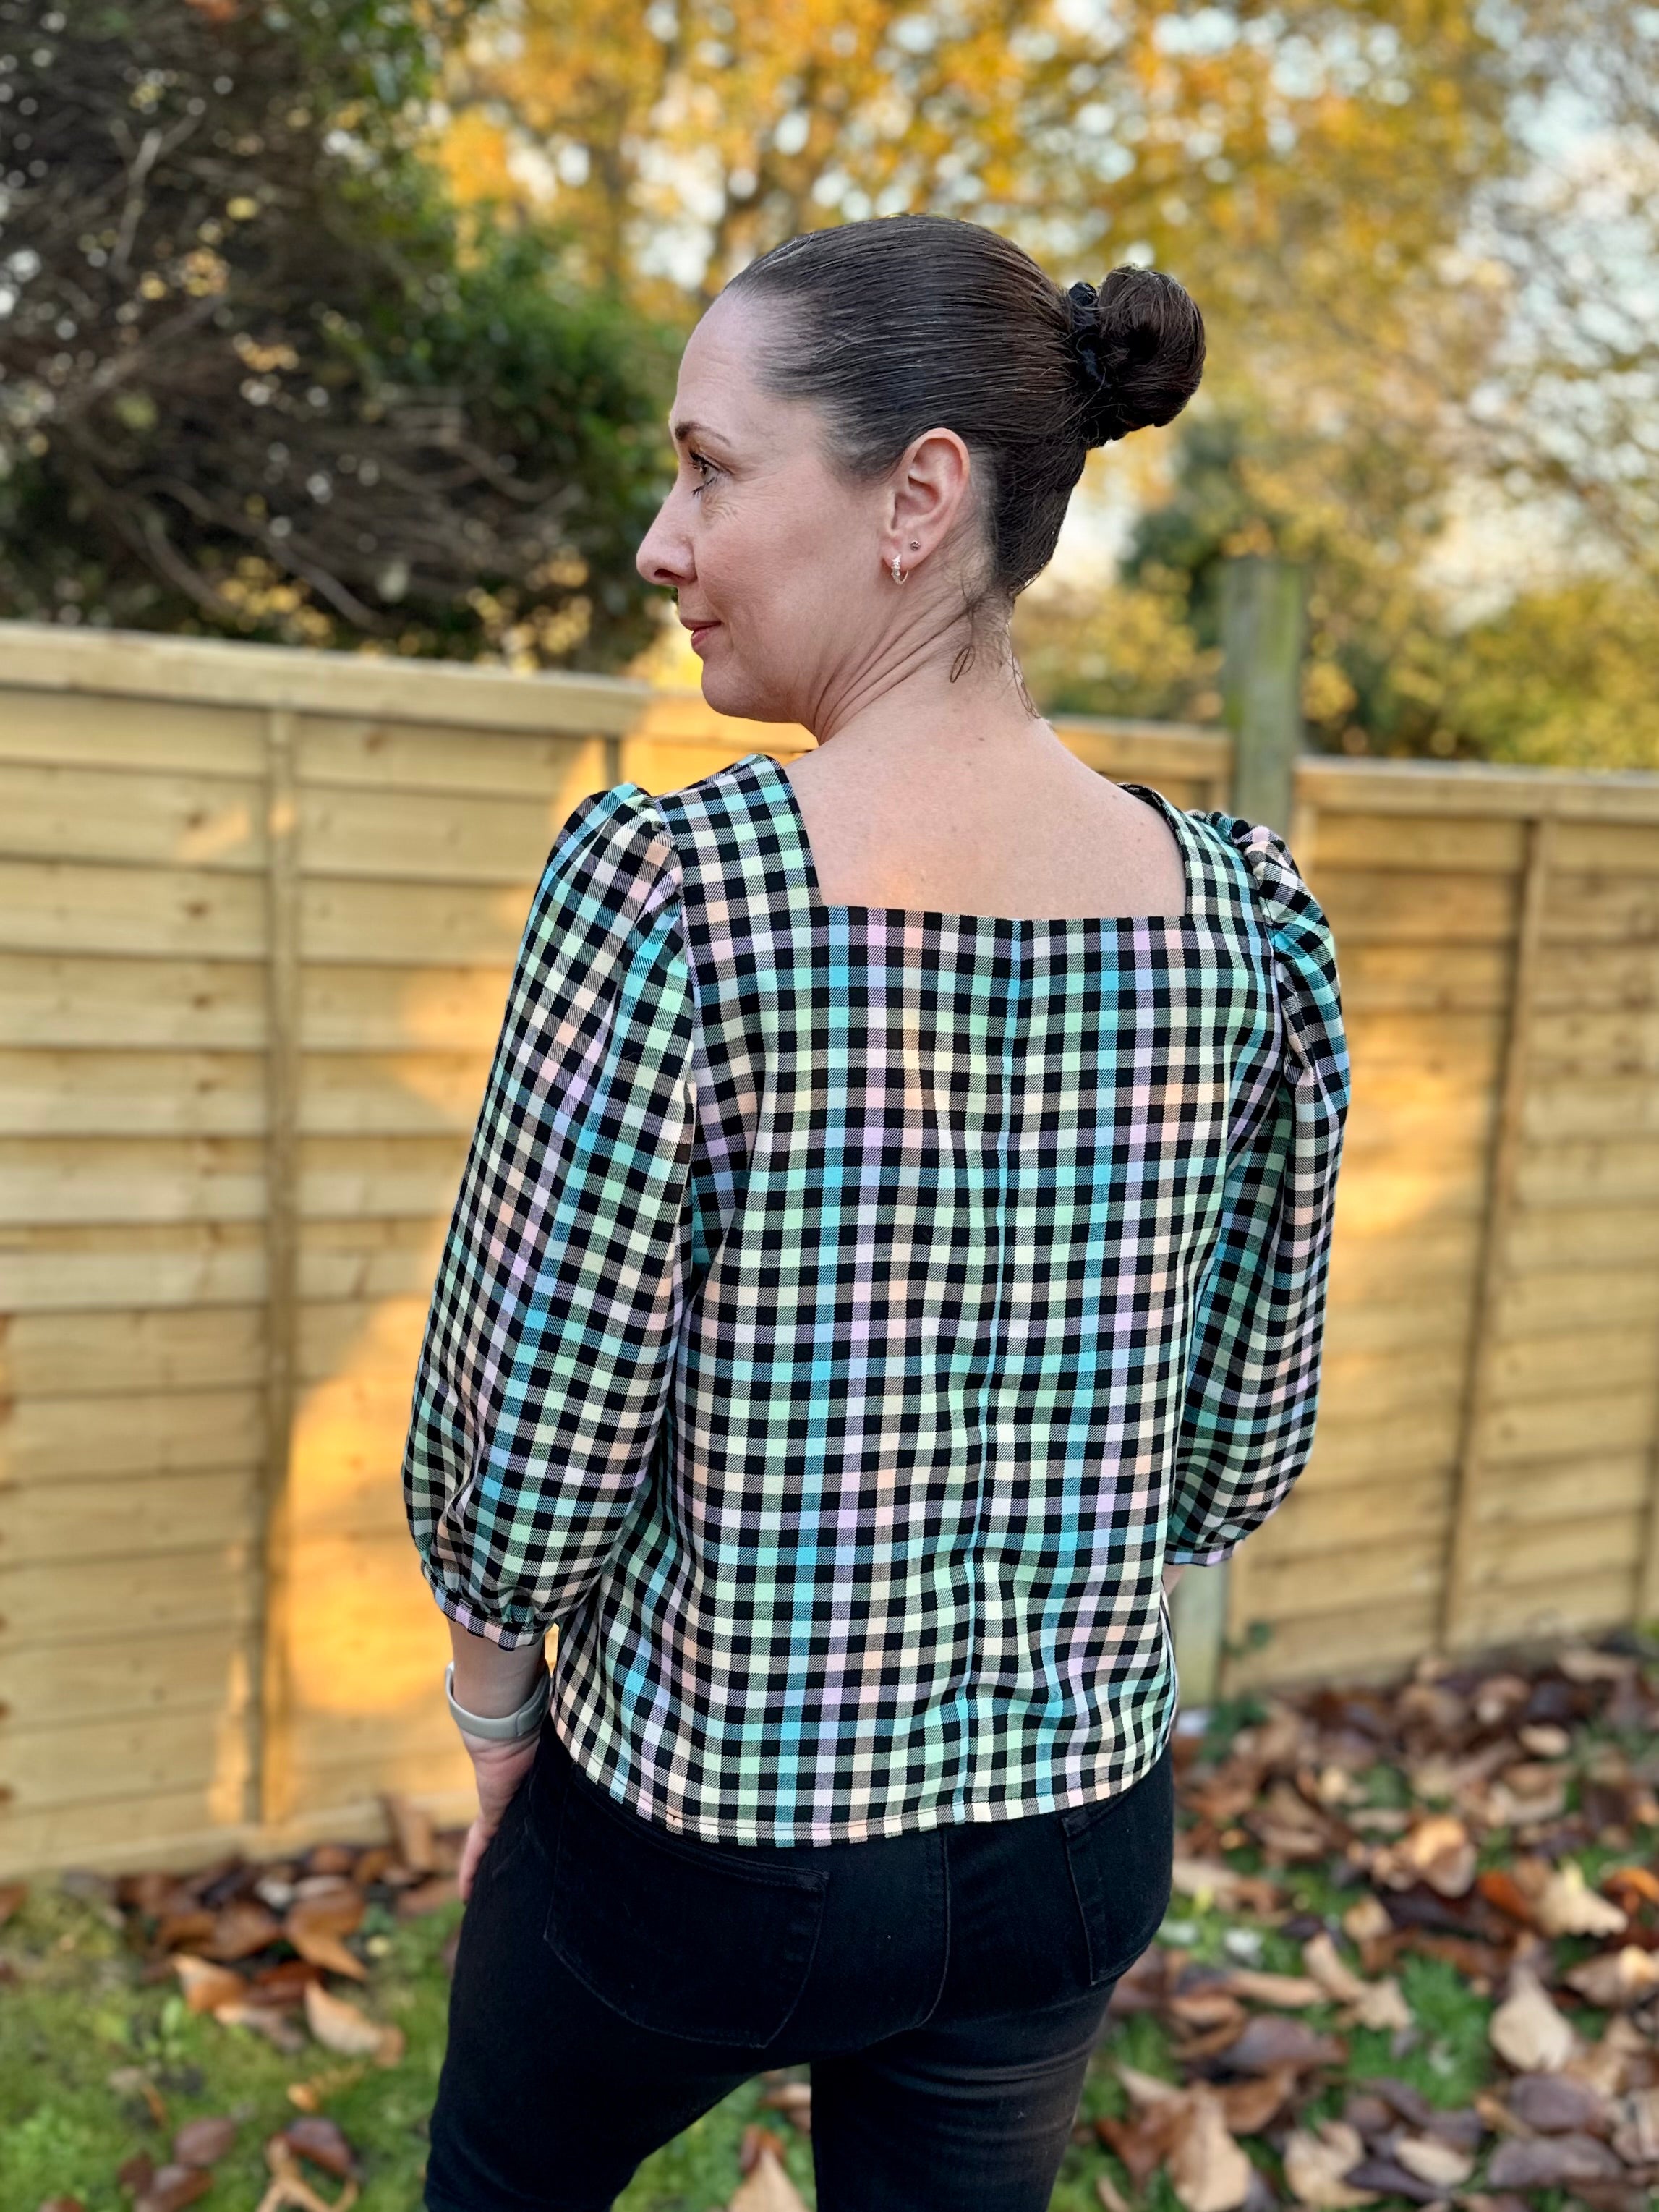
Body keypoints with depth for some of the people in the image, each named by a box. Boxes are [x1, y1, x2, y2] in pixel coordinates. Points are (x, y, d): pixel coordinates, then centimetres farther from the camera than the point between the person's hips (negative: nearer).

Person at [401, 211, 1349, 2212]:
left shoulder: (663, 886, -25)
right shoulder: (1243, 915, -10)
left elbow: (521, 1464, -19)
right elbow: (1243, 1450, -2)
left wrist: (495, 1691, 3)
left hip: (696, 1833, -3)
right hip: (1081, 1842, 4)